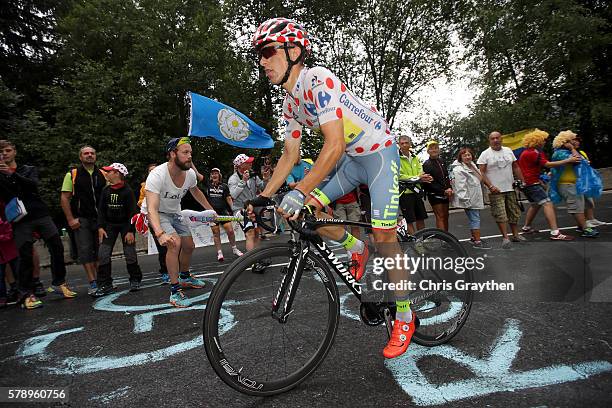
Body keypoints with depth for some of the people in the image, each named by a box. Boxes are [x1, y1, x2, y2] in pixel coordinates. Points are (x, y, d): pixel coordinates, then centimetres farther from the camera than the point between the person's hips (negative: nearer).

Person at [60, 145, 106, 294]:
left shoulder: (102, 175, 10)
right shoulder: (72, 174, 2)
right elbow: (64, 198, -1)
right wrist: (70, 219, -8)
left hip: (100, 219, 3)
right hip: (81, 219, -3)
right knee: (85, 251, -5)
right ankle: (92, 283, -2)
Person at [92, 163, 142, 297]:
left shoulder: (127, 191, -11)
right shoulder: (106, 191, 4)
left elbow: (132, 212, -12)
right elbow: (101, 210, 7)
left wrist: (130, 231, -16)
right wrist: (100, 227, -4)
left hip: (125, 224, -4)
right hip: (110, 224, 5)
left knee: (130, 254, -3)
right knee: (103, 254, -5)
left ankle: (135, 280, 16)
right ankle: (105, 284, 4)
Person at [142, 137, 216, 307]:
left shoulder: (190, 173, -14)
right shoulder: (157, 175, -34)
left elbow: (196, 192, 10)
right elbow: (152, 209, -42)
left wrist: (211, 211, 12)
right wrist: (160, 233, -57)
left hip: (174, 212, 7)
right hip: (156, 214, -7)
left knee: (189, 246, 11)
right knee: (174, 243, -27)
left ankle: (185, 277, 40)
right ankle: (175, 291, -15)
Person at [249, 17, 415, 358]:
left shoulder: (318, 80, -24)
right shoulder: (290, 103, 2)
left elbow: (334, 145, -34)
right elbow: (290, 155, 6)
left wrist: (300, 191, -40)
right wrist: (263, 197, 0)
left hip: (380, 151, -8)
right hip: (352, 158, 8)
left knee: (384, 235, -12)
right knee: (309, 210, -7)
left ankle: (405, 317, 6)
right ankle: (356, 249, 18)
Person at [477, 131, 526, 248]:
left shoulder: (508, 151, 10)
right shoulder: (485, 154, -5)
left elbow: (516, 167, 15)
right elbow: (481, 172, -11)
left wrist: (523, 181, 9)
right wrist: (490, 186, -20)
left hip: (510, 188, 5)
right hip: (496, 190, -5)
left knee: (514, 213, 12)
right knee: (500, 215, -6)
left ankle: (515, 235, 26)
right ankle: (505, 238, 1)